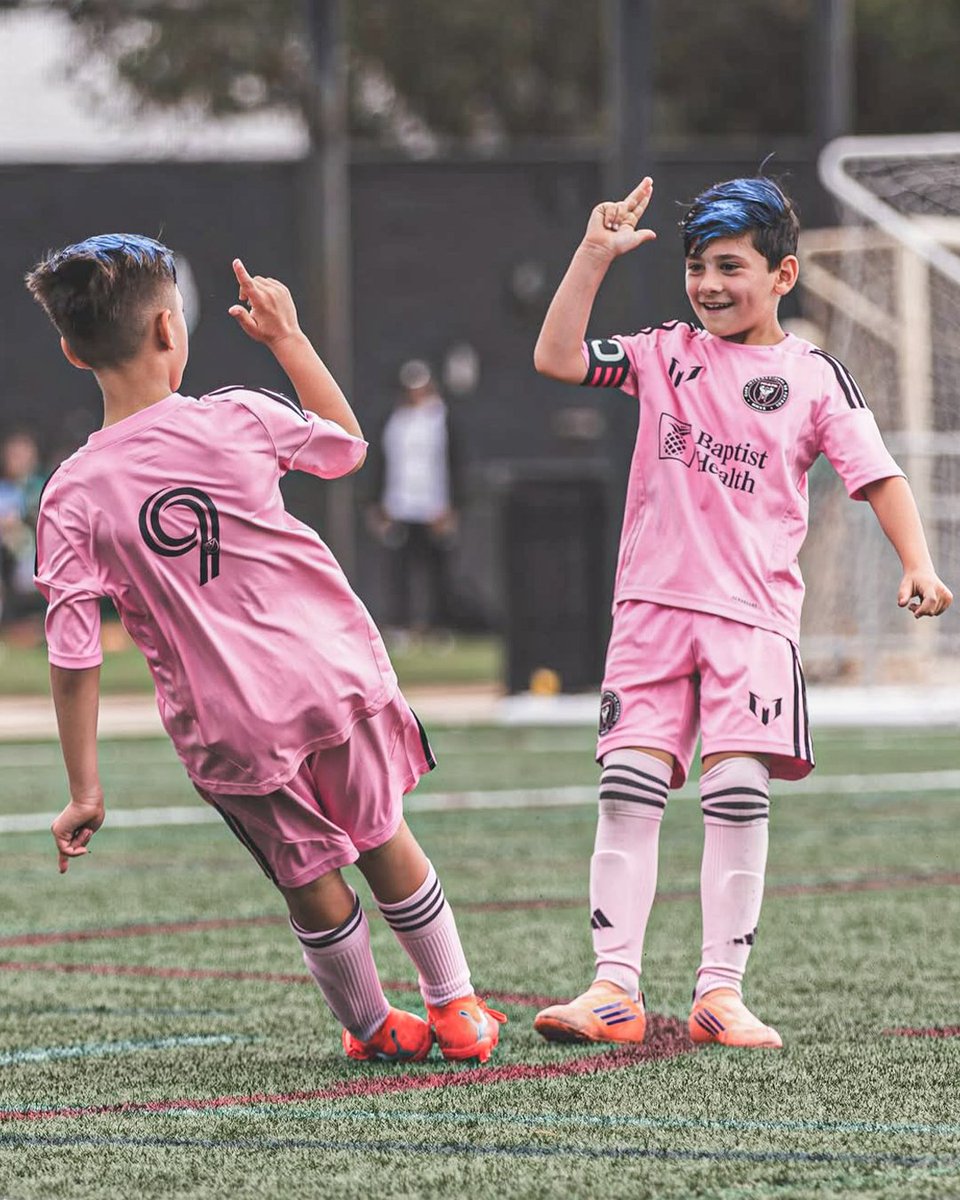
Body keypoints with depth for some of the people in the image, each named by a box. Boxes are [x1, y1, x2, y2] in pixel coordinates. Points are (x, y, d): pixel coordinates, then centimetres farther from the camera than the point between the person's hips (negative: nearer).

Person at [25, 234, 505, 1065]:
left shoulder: (74, 497, -10)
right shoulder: (239, 419, -10)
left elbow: (73, 655, -11)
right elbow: (347, 443, 13)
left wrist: (85, 791, -3)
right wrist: (287, 335, 21)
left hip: (228, 731, 0)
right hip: (333, 672, 1)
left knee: (312, 884, 19)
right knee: (383, 841, 23)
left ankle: (372, 1027, 37)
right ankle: (456, 1008, 37)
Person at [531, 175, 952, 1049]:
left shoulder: (814, 378, 5)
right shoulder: (665, 353, 11)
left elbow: (877, 476, 0)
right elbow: (557, 358, 1)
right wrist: (595, 256, -5)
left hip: (754, 615, -2)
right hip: (653, 606, 2)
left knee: (738, 796, -9)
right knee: (628, 791, -5)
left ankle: (721, 989, -3)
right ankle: (615, 988, -4)